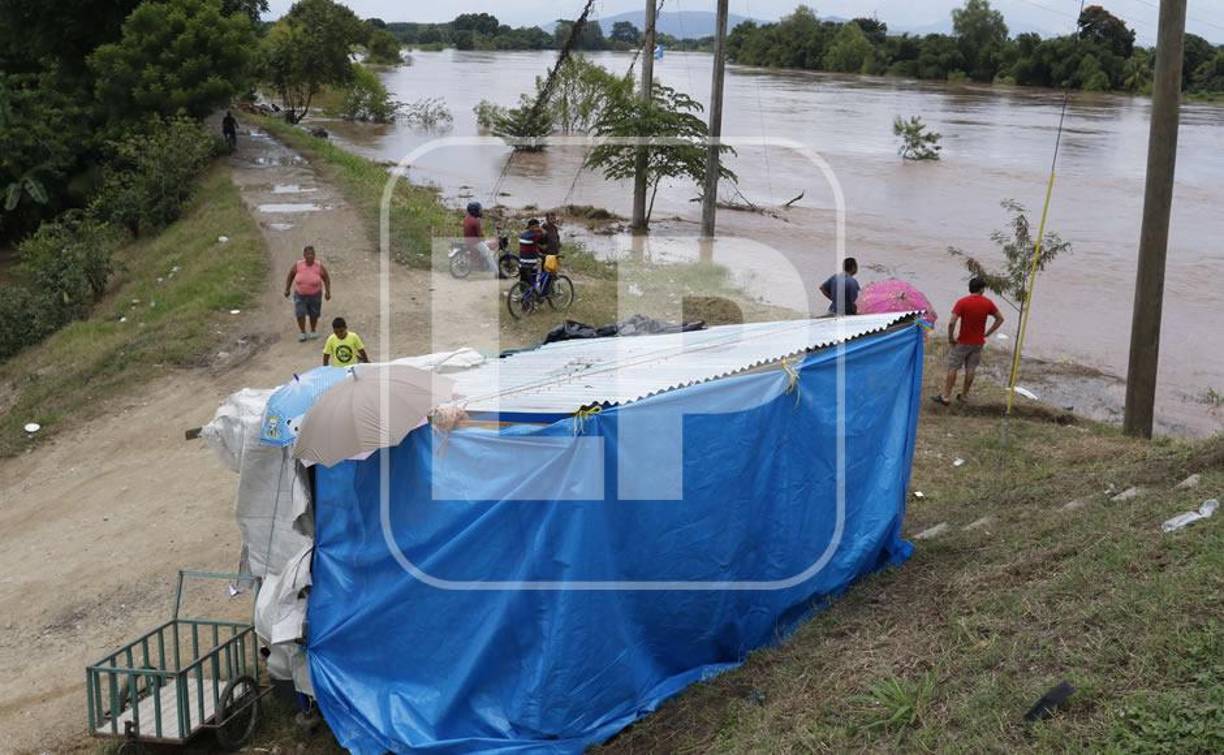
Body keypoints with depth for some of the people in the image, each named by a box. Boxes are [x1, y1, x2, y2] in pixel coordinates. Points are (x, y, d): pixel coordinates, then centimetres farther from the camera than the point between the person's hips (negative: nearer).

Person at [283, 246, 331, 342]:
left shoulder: (319, 266, -14)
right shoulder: (297, 265, -13)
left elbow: (326, 278, -2)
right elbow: (290, 276, 2)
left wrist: (327, 291, -7)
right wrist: (287, 289, 5)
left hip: (315, 295, 0)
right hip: (300, 294, 0)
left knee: (314, 314, 11)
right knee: (300, 314, -4)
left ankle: (313, 331, 33)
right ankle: (302, 332, 16)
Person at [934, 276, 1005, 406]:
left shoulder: (962, 302, -16)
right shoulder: (987, 303, -4)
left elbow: (951, 322, -23)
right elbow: (1000, 318, 5)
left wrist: (950, 338, -9)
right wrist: (987, 333, 8)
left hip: (963, 342, -3)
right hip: (978, 343, 3)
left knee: (953, 368, 4)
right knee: (971, 369, 13)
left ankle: (946, 396, 4)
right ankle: (964, 395, 21)